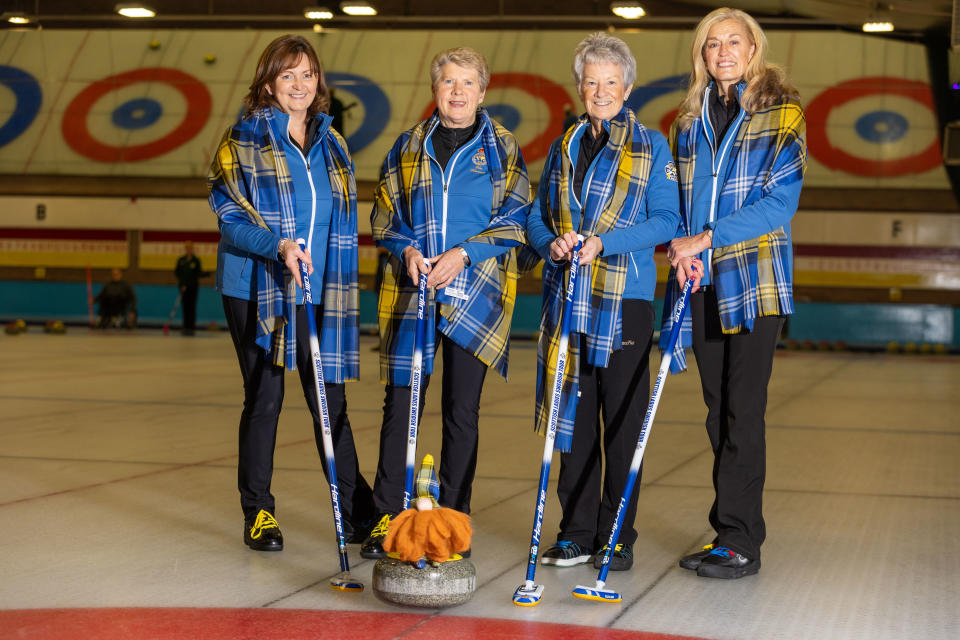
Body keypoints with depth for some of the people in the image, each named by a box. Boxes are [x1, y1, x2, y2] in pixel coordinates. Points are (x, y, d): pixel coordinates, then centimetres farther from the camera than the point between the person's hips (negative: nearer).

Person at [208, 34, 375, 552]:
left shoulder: (332, 144, 11)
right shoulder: (244, 140, -3)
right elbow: (230, 217, -7)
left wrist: (339, 287, 11)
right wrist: (278, 245, -23)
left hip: (318, 293, 3)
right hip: (256, 289, -3)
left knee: (330, 401, 4)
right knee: (264, 399, 3)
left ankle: (358, 513, 10)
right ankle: (258, 513, 16)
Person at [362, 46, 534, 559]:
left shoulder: (503, 150, 5)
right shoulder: (409, 147, 12)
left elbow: (514, 219, 0)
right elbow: (384, 215, 13)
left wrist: (465, 253, -12)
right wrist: (407, 250, -6)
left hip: (475, 290, -1)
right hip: (412, 289, 2)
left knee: (462, 409, 3)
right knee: (400, 402, -2)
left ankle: (453, 518, 12)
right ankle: (386, 516, 6)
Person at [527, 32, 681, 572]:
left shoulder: (651, 147, 2)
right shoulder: (564, 148, 15)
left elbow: (666, 220, -6)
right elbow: (537, 217, 16)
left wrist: (602, 242, -16)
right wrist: (552, 242, -6)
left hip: (625, 301, -4)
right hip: (568, 299, 4)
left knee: (623, 423, 0)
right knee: (573, 418, 7)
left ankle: (617, 538, 9)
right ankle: (577, 533, 15)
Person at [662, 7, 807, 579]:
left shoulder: (782, 112, -3)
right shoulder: (690, 120, 14)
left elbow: (780, 201, -11)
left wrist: (705, 239, -16)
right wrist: (679, 247, -4)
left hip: (756, 278, -5)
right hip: (703, 281, 5)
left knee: (743, 411, -7)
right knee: (718, 410, 9)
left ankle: (741, 543, -2)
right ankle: (728, 534, 16)